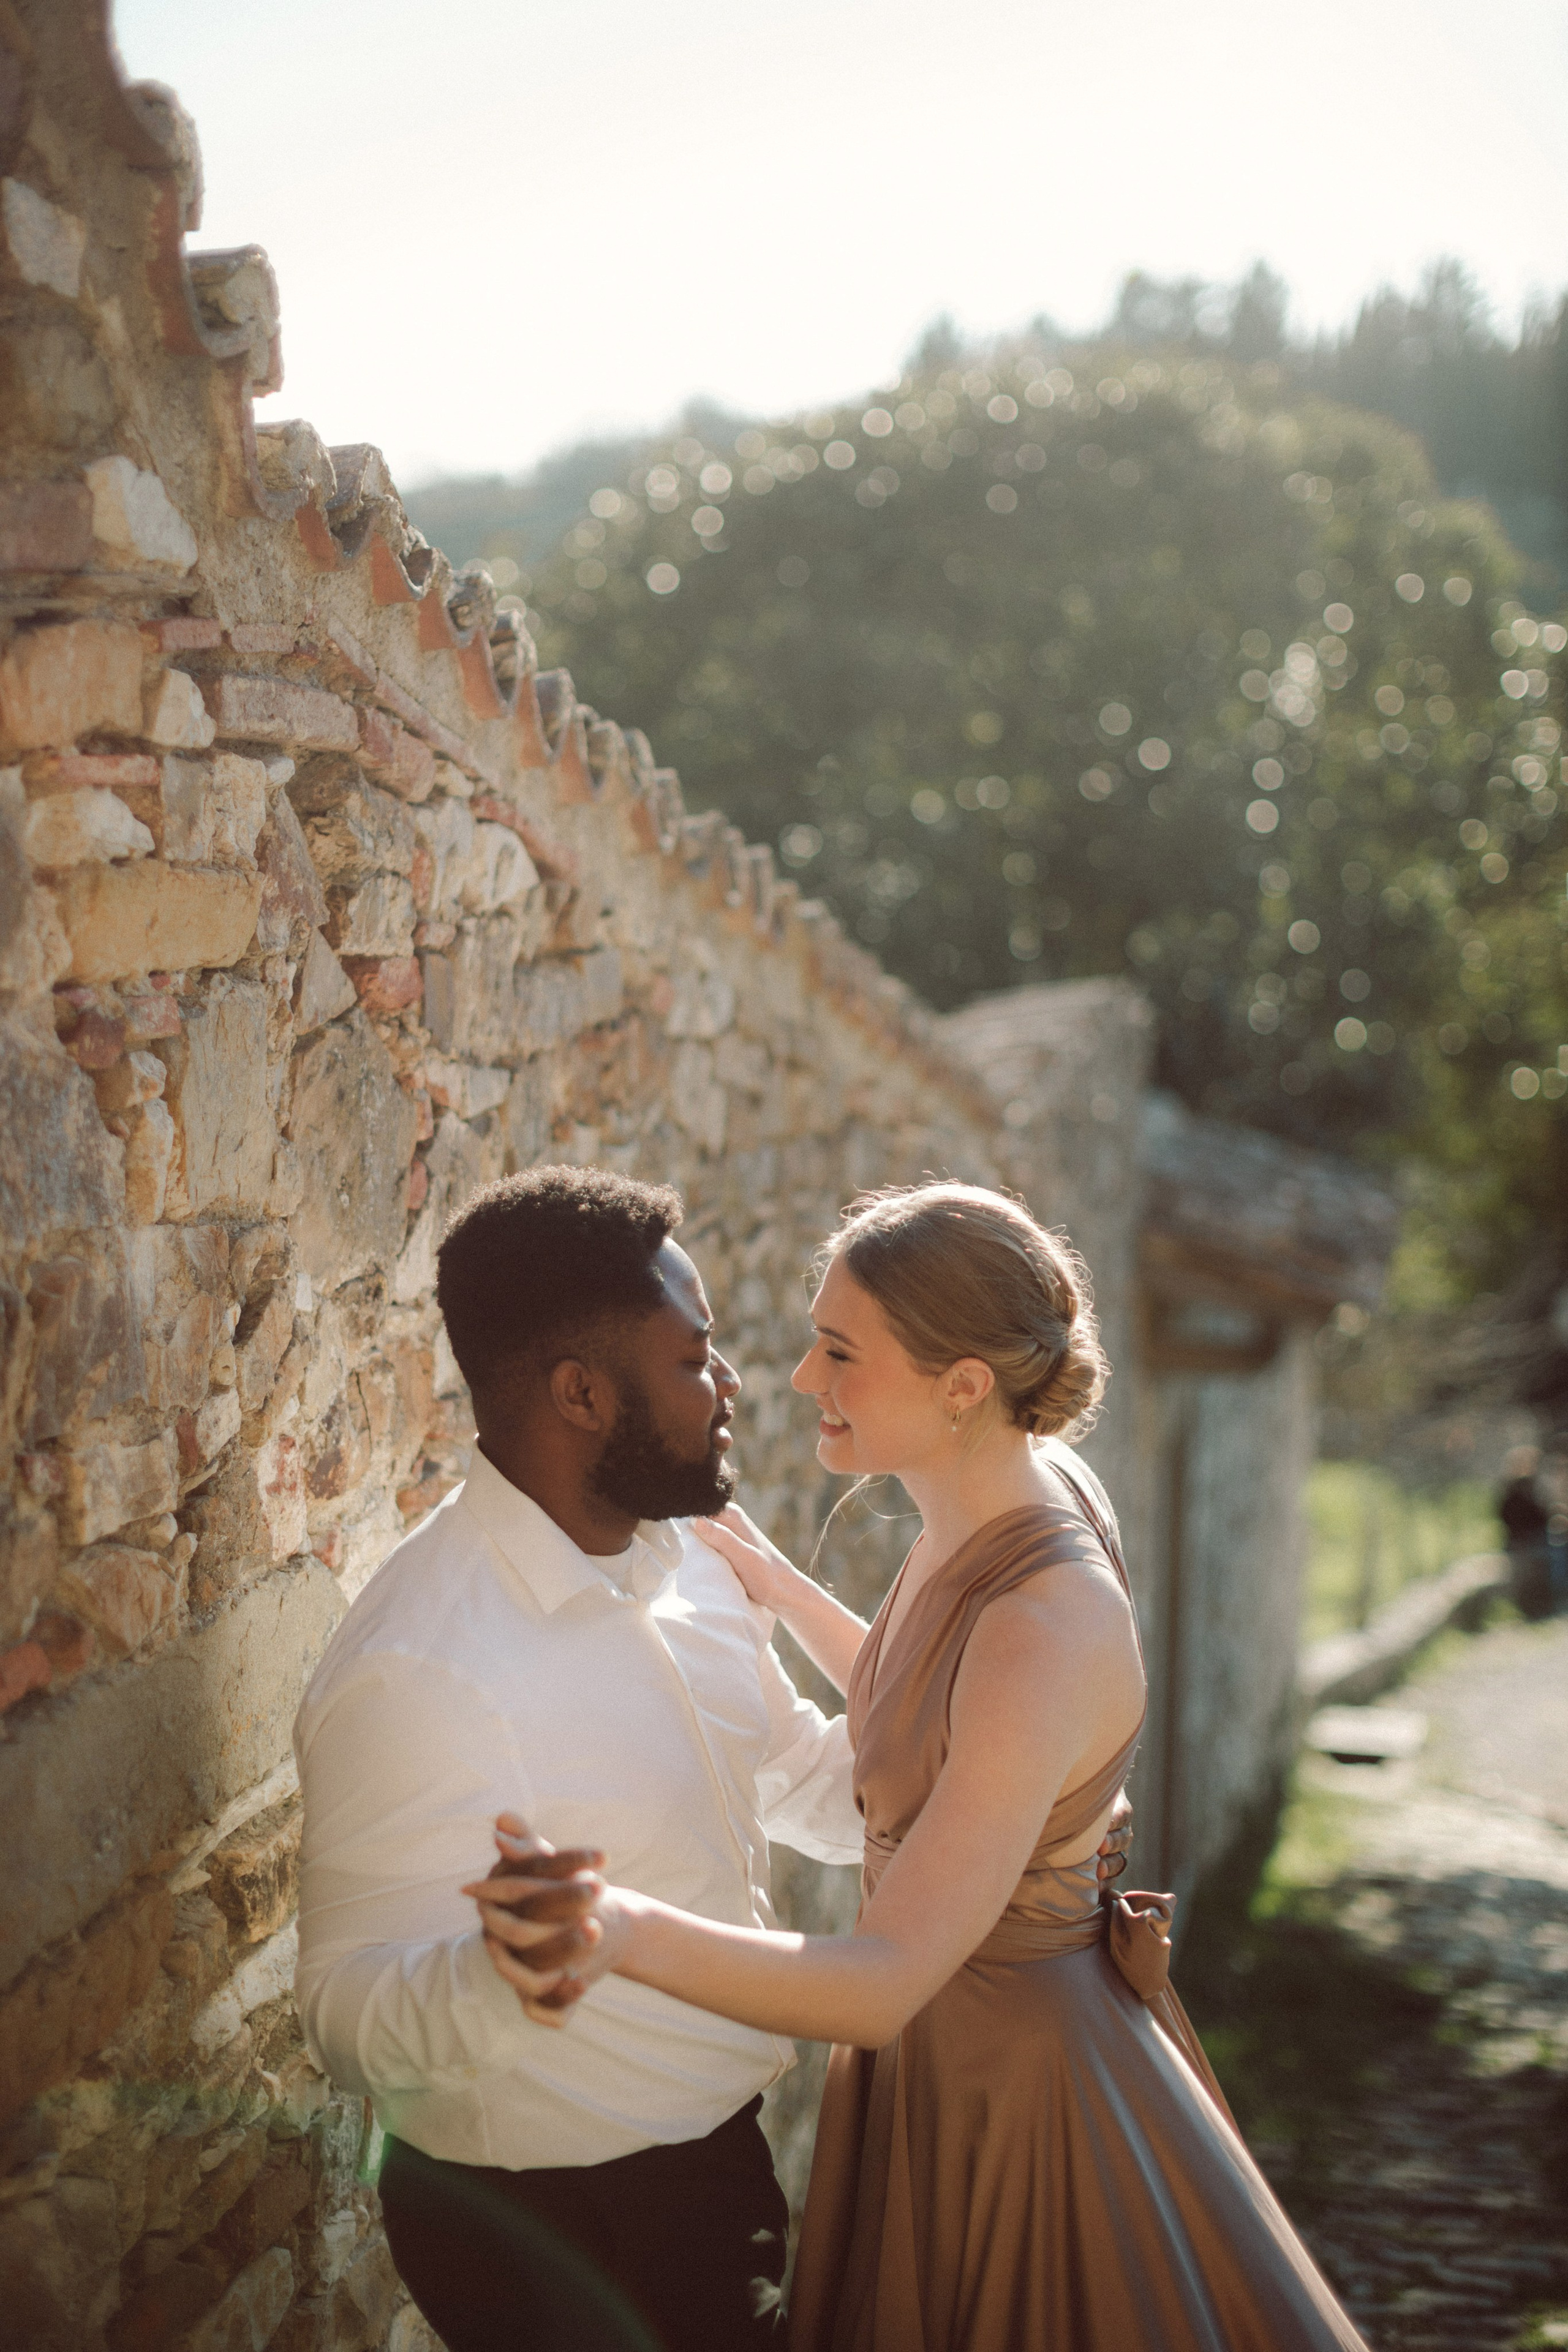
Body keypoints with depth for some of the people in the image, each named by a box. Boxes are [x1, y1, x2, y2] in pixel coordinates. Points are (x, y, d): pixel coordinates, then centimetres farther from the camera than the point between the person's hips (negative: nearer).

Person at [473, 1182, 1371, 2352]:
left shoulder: (1050, 1626, -34)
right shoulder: (1013, 1498, -6)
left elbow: (885, 1980, -40)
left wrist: (625, 1930, -56)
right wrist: (773, 1581, 14)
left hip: (1013, 2079, -9)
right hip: (953, 2046, 9)